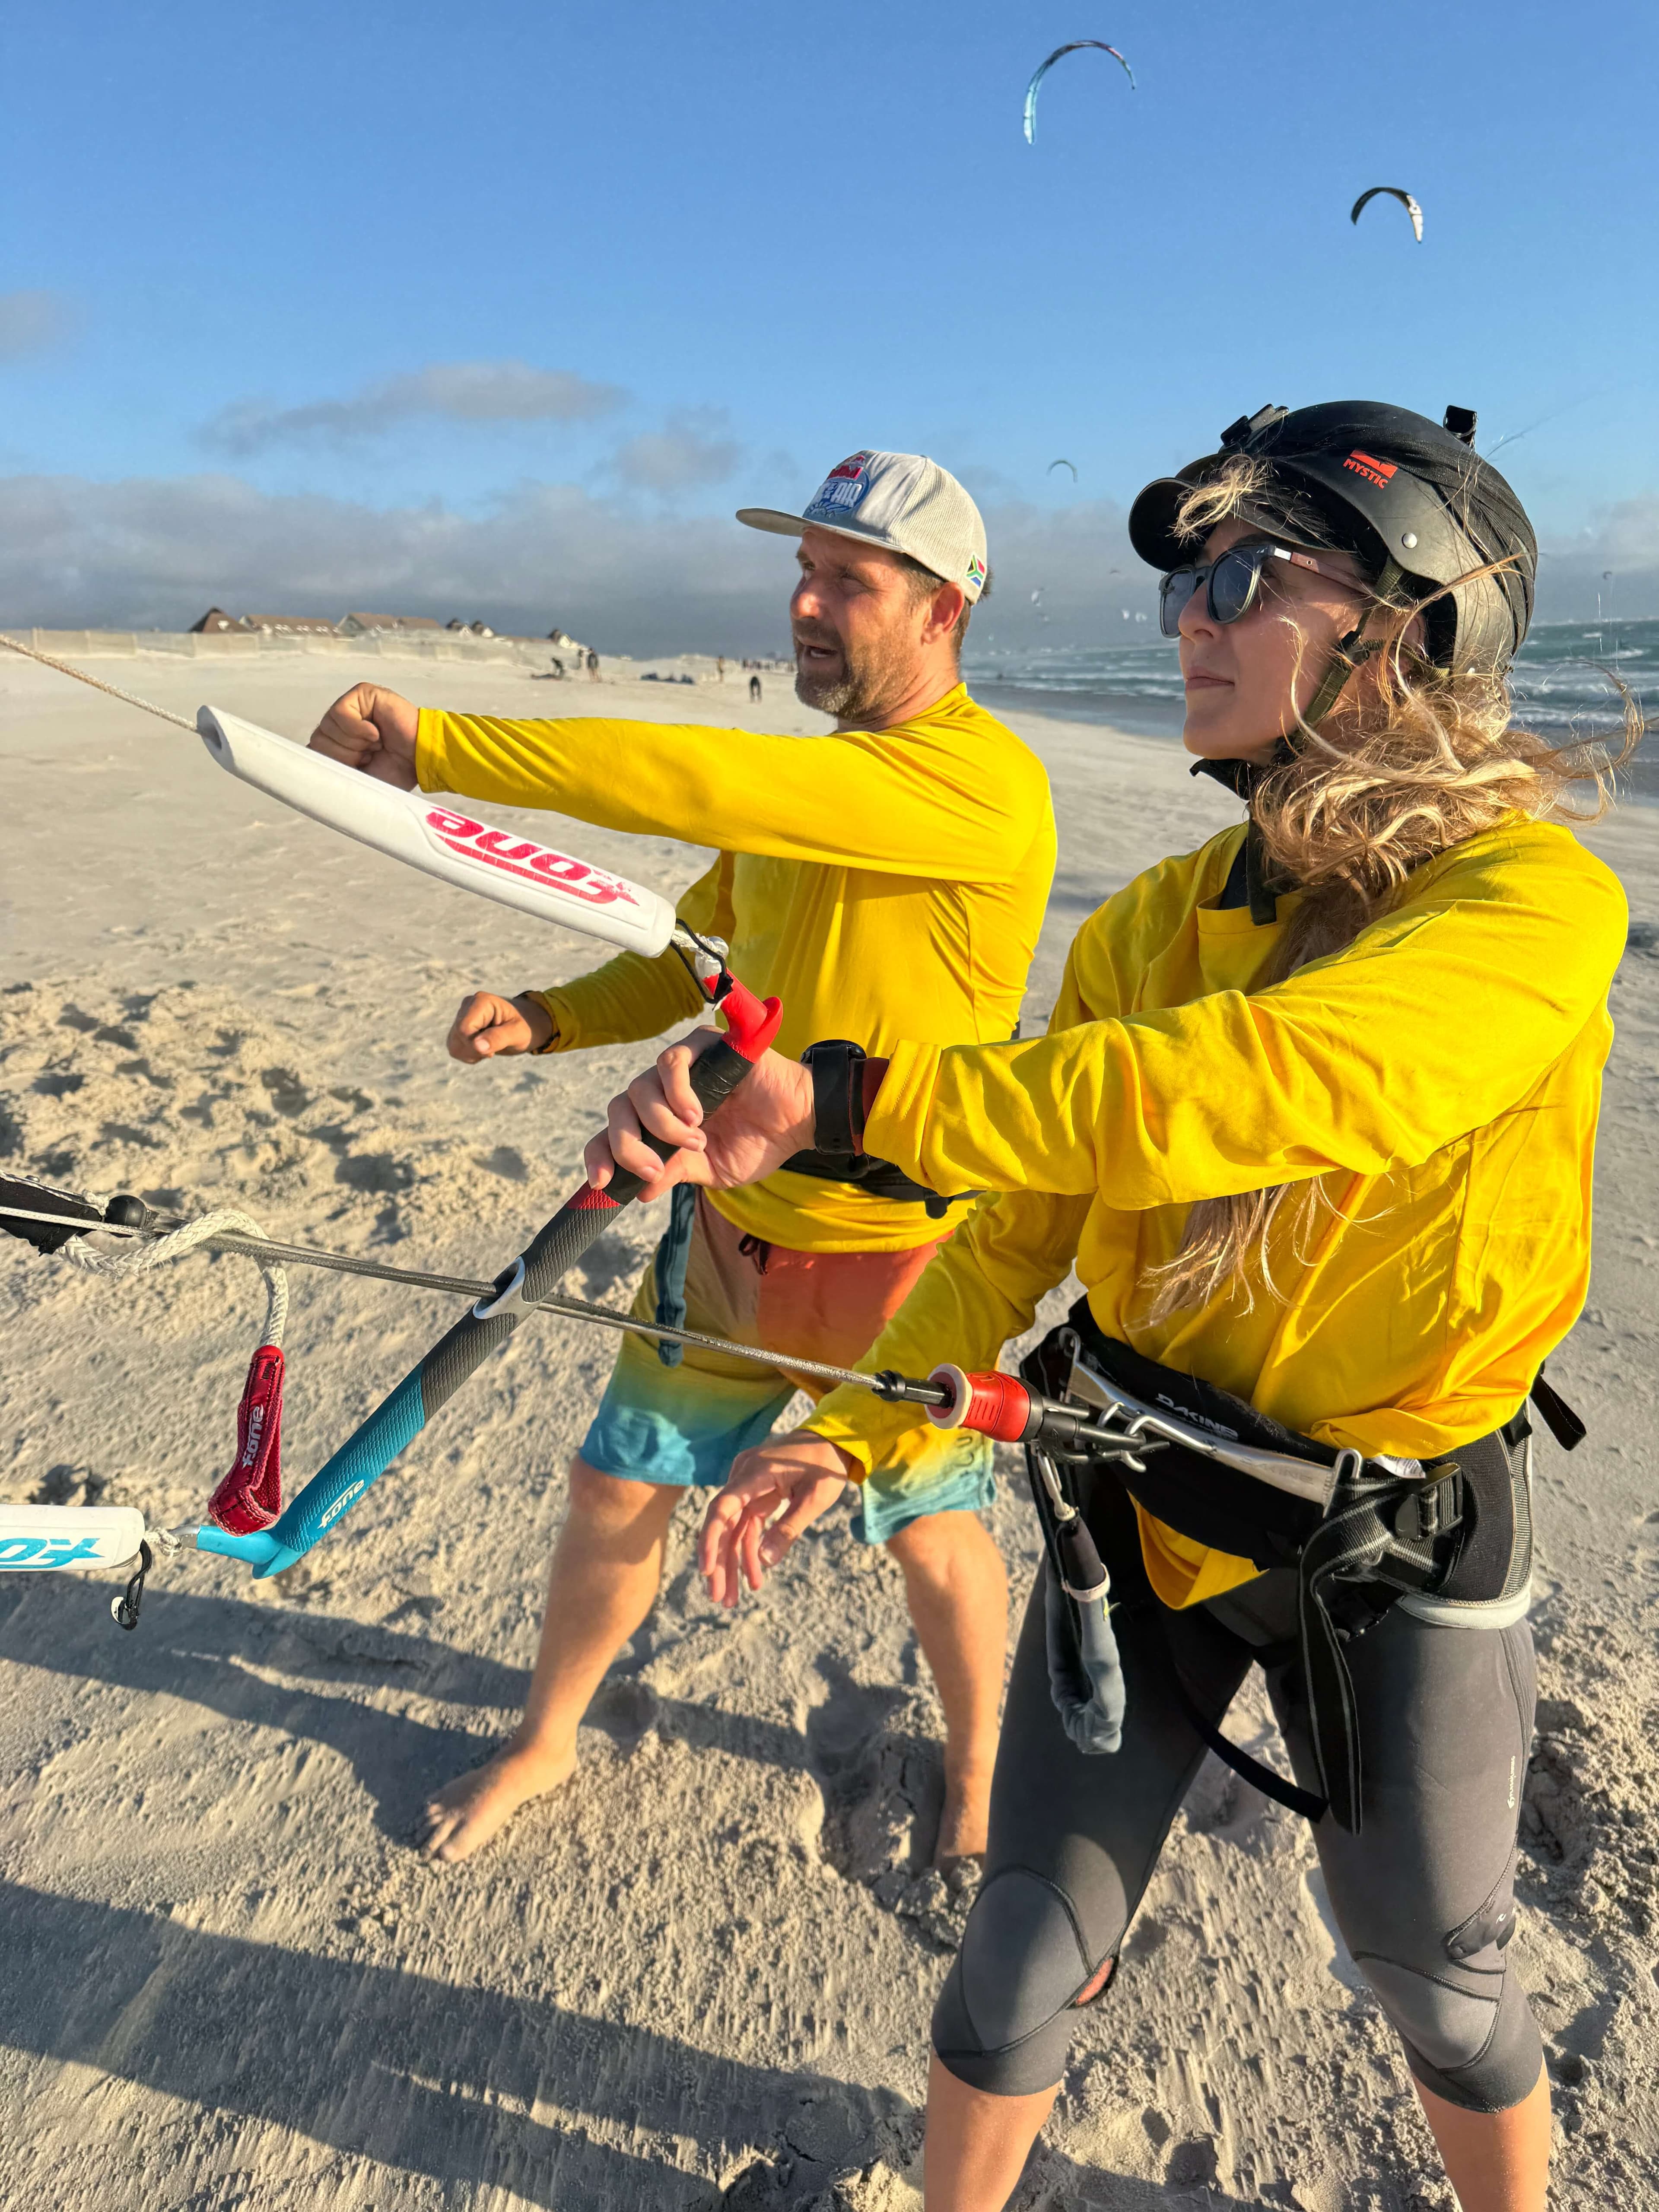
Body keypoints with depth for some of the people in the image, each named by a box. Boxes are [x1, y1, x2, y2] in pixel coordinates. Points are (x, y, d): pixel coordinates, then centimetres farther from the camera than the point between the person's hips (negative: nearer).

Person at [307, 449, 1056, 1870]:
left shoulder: (984, 779, -22)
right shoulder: (806, 783, 4)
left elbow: (700, 785, -34)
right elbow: (691, 956, 12)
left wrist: (433, 743, -30)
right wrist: (547, 1018, -7)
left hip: (900, 1253, -6)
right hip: (731, 1225, 7)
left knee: (930, 1538, 15)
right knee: (617, 1493, 16)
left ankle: (978, 1773, 45)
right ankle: (544, 1742, 44)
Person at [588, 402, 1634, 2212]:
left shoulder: (1534, 900, -20)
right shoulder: (1151, 925, -3)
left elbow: (1265, 1086, -40)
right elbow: (1021, 1222, 1)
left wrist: (840, 1096, -45)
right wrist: (847, 1435, -9)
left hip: (1393, 1547, -2)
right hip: (1138, 1501, 3)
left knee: (1439, 1982, 22)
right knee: (1029, 1946, 13)